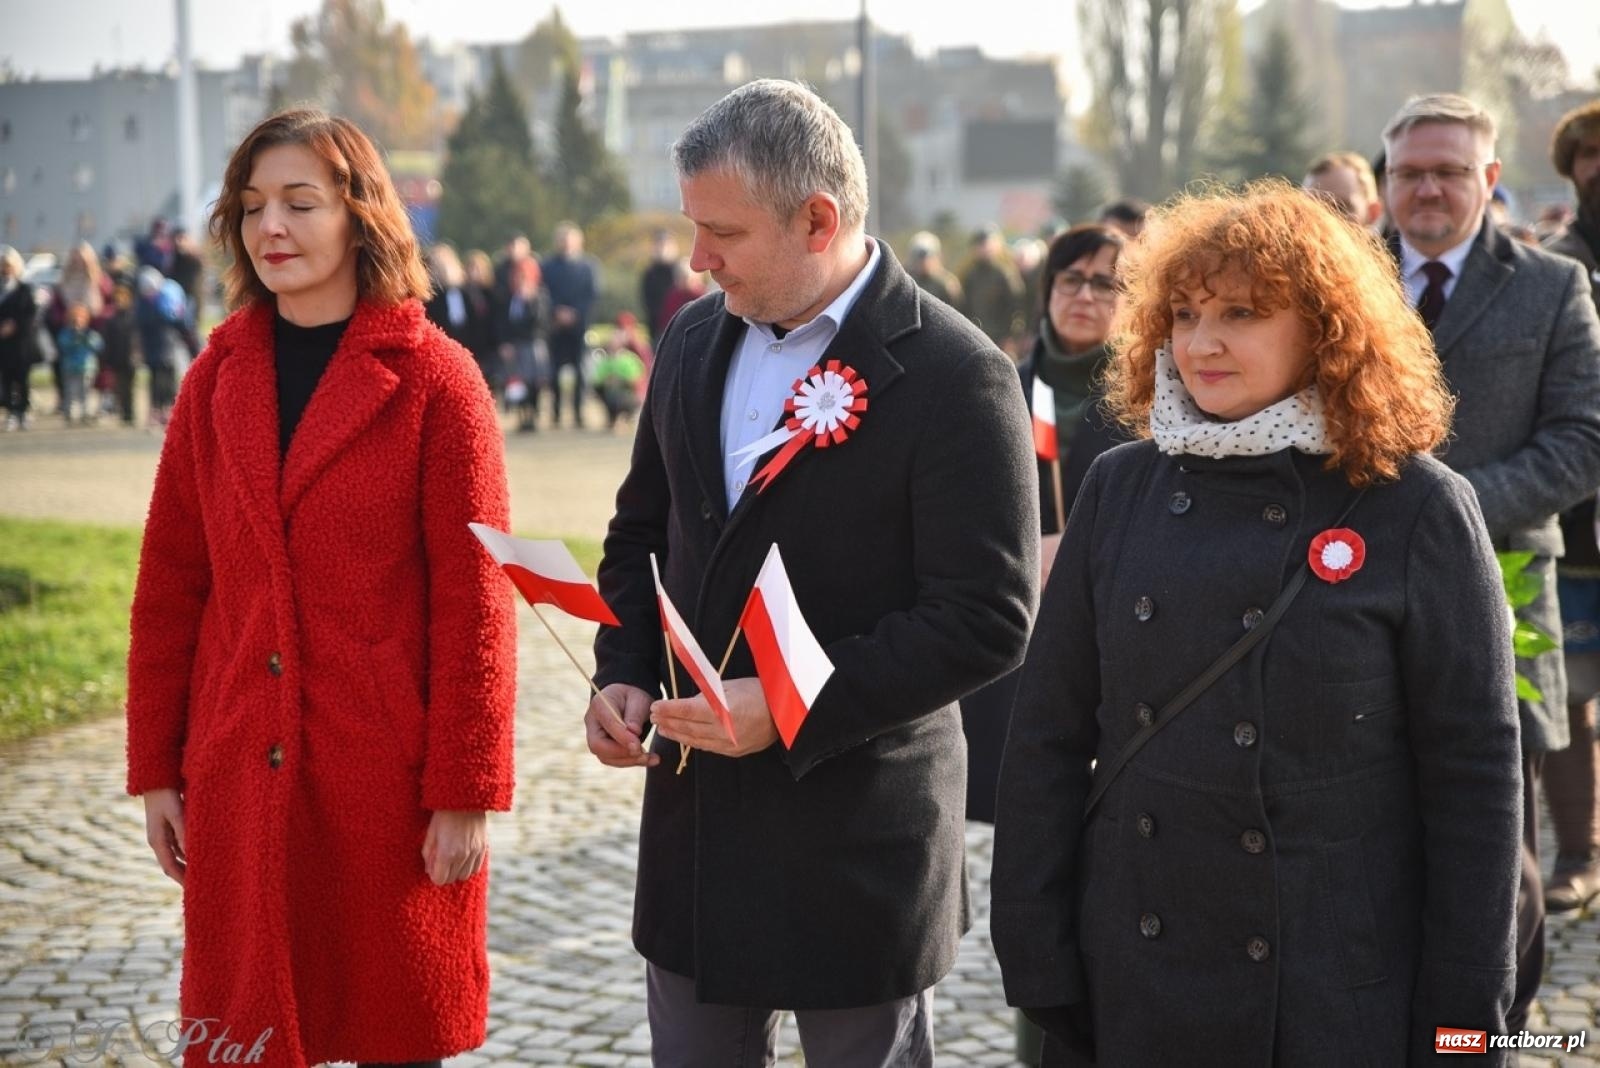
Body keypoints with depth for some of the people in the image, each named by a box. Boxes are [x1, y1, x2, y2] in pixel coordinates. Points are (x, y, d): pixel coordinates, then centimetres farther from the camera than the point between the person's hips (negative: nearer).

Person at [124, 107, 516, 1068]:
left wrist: (467, 792, -10)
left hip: (389, 778, -4)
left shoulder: (434, 378, -6)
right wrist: (156, 768, 7)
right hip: (242, 782, 4)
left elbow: (476, 599, -8)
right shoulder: (219, 378, 7)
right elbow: (170, 585, 10)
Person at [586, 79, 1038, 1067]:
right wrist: (624, 674, 0)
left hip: (857, 830, -6)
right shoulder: (694, 339, 7)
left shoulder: (955, 374, -15)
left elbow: (988, 617, -19)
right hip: (692, 818, 6)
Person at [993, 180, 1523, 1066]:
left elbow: (1473, 777, -6)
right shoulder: (1121, 489, 3)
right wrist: (1038, 962, -1)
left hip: (1340, 995, -3)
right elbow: (1048, 733, 4)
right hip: (1131, 986, 3)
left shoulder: (1414, 510, -7)